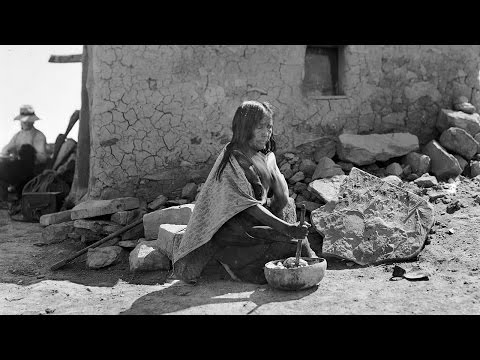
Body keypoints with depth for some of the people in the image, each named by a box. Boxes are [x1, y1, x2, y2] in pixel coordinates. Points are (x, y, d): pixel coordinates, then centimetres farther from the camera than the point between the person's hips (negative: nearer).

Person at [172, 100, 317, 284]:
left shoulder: (267, 157, 12)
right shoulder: (233, 158, -13)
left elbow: (282, 198, 8)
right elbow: (249, 205, -23)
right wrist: (286, 229, -30)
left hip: (261, 222, 9)